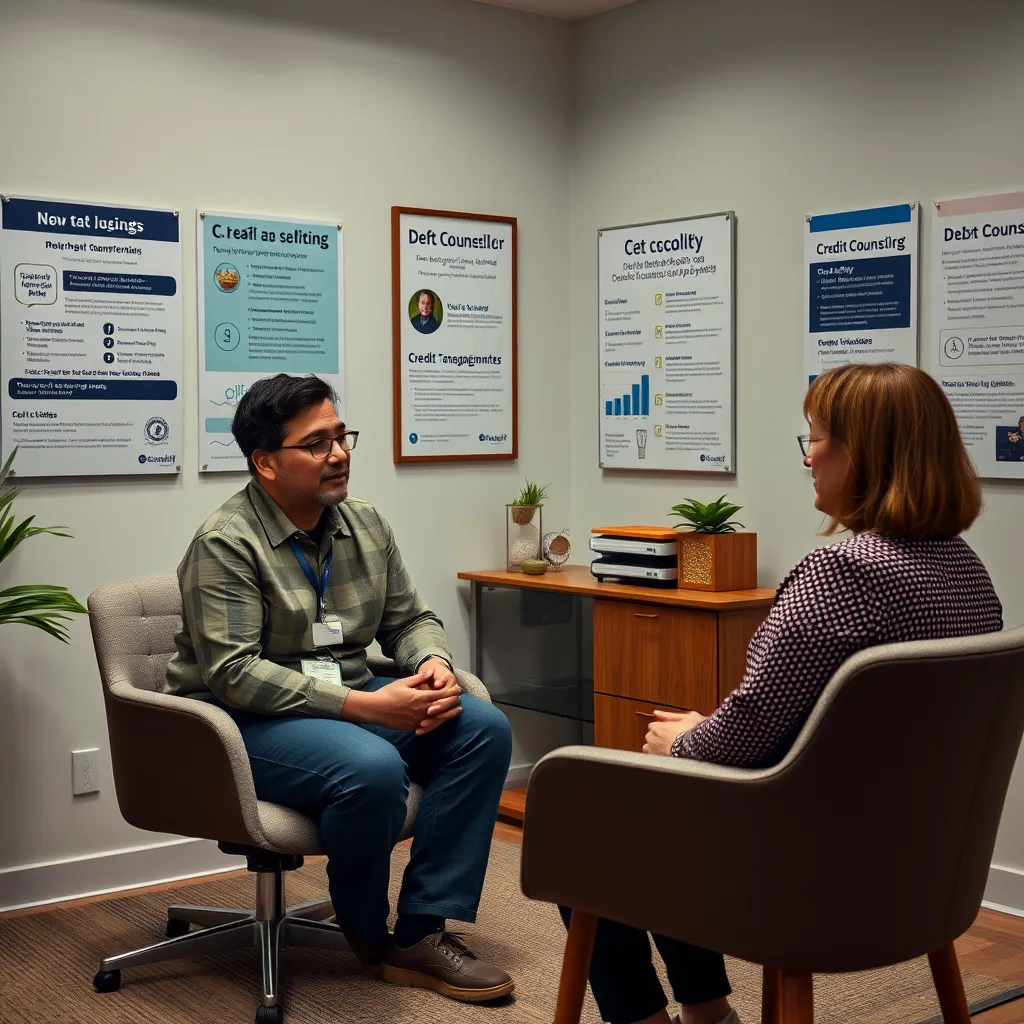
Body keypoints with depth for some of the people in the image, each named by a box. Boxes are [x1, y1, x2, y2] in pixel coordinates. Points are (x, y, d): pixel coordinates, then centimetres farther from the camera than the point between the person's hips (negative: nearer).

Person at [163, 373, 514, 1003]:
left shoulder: (366, 526, 7)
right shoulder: (227, 544, -14)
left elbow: (410, 619, 16)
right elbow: (232, 673, -22)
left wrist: (435, 664, -10)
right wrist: (365, 706, -27)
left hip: (352, 698, 8)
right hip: (248, 718, -7)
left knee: (484, 728, -13)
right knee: (372, 767, -35)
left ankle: (422, 933, -13)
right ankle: (366, 932, -4)